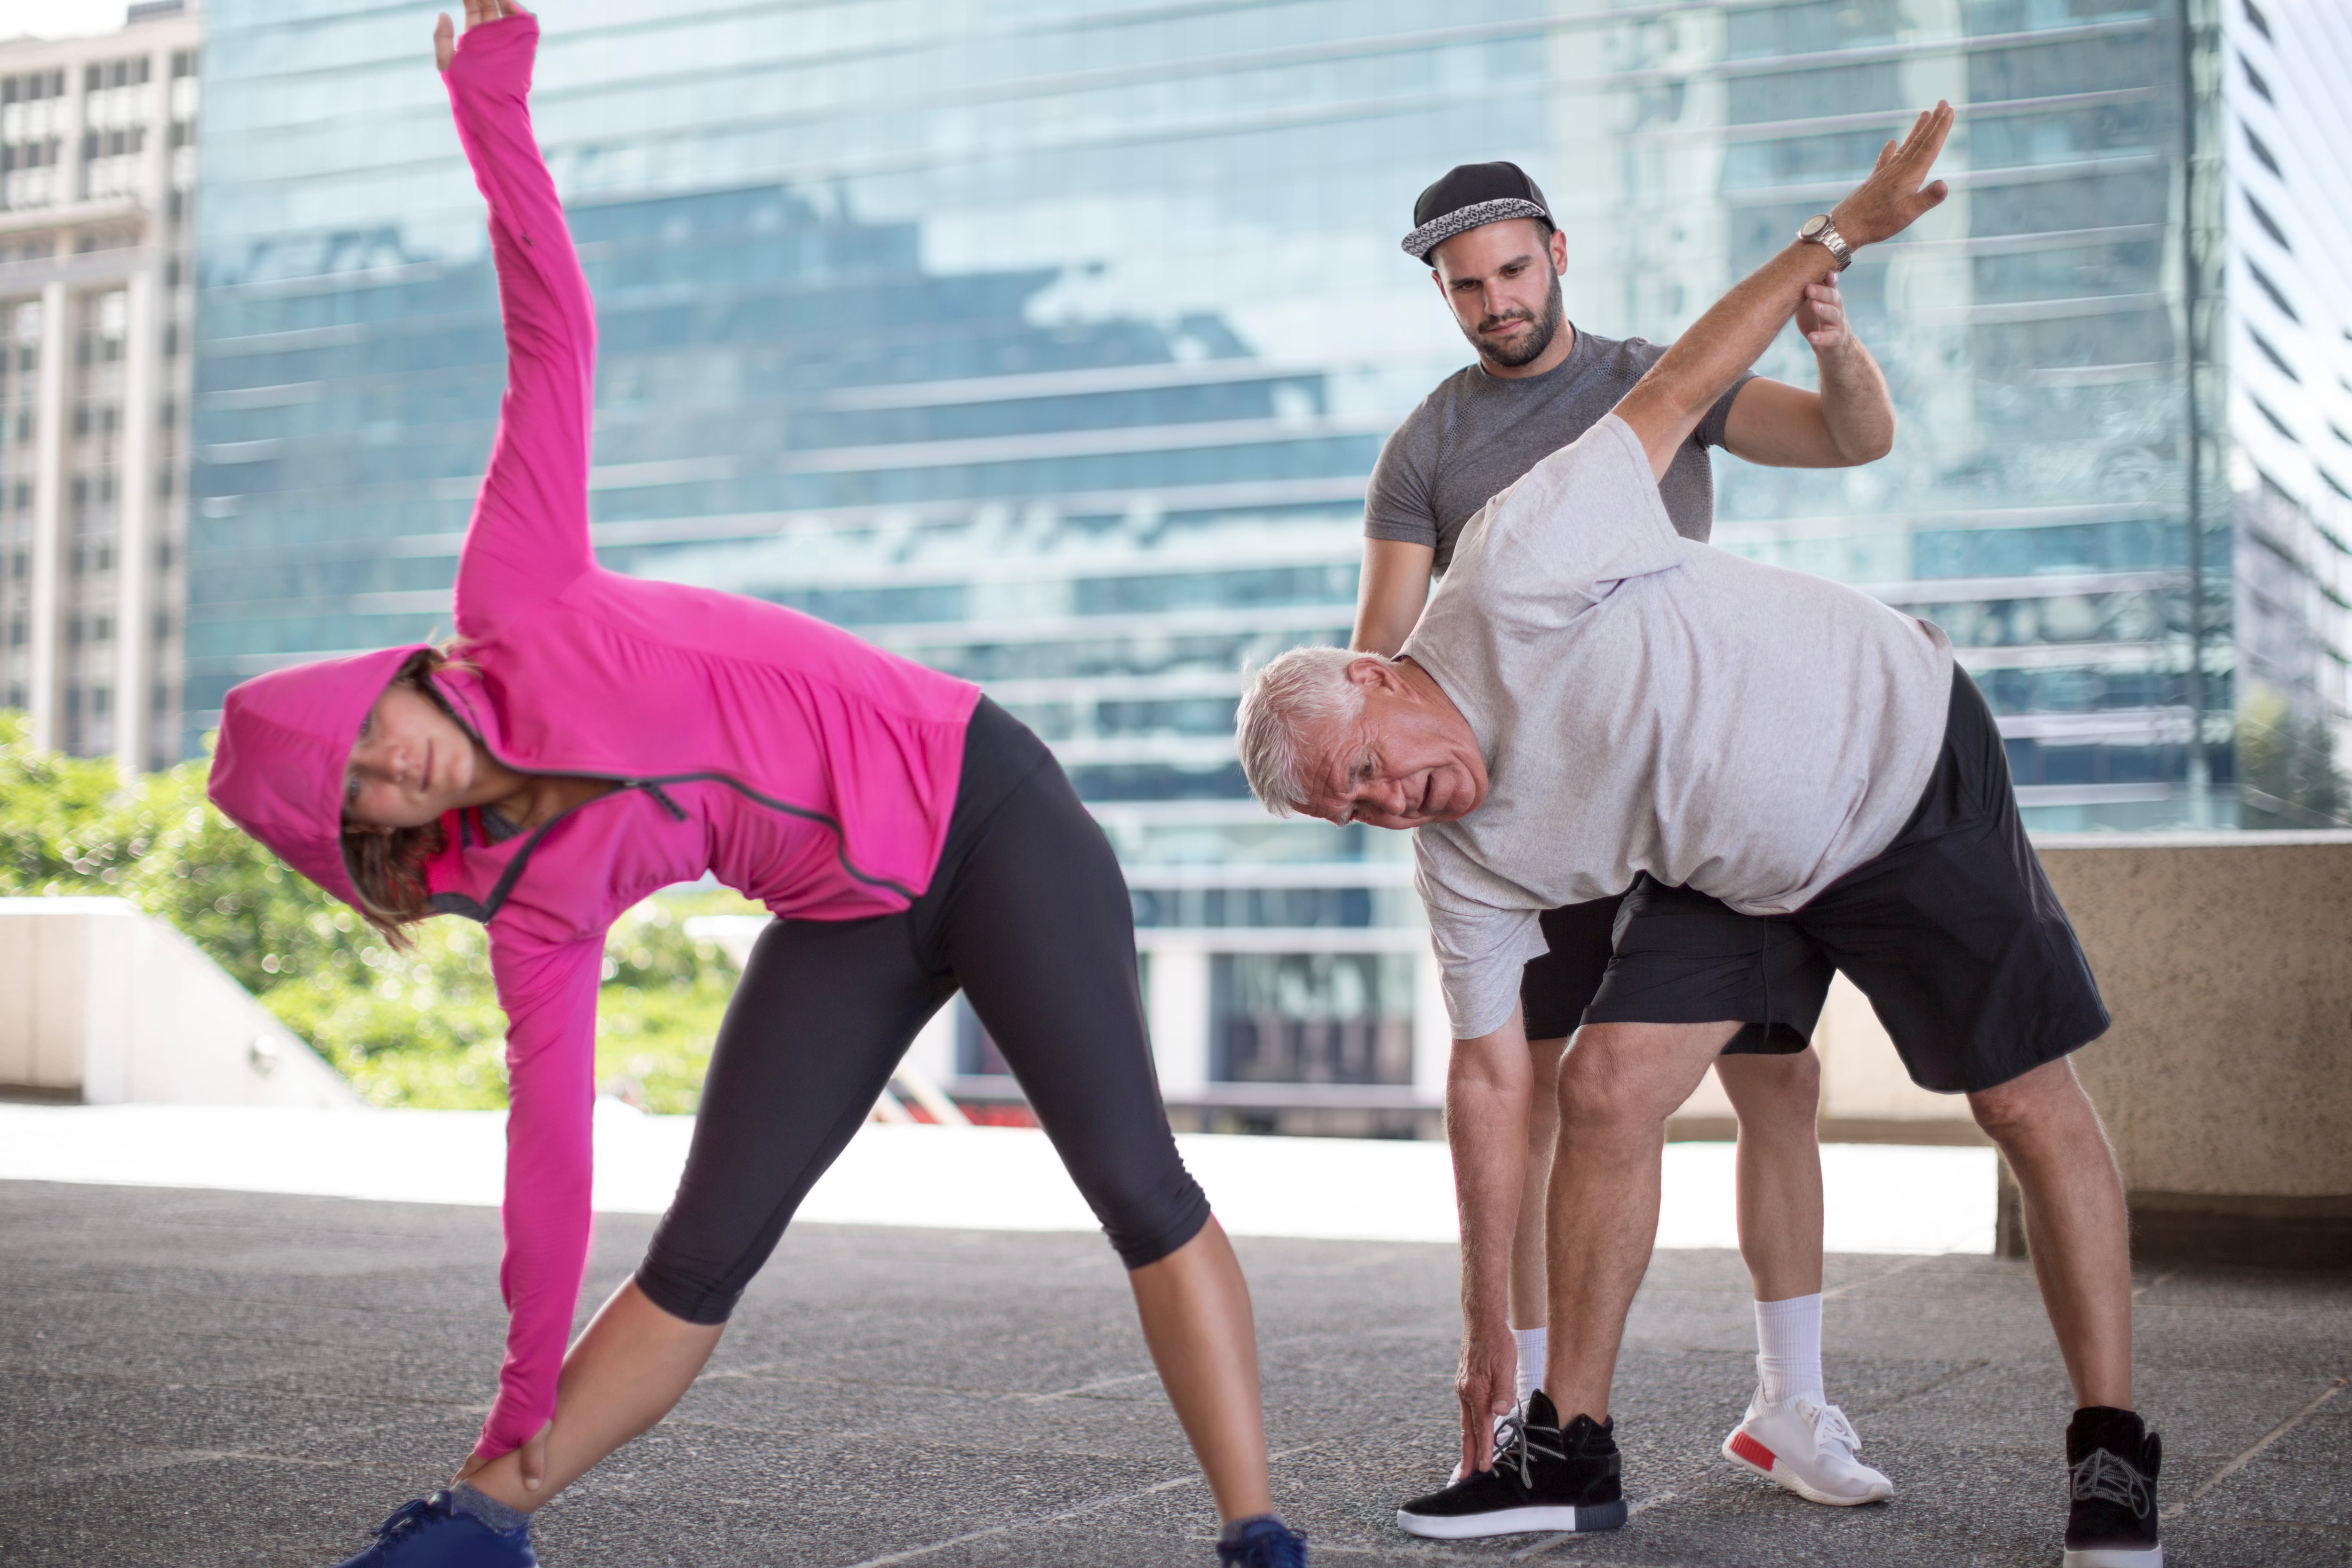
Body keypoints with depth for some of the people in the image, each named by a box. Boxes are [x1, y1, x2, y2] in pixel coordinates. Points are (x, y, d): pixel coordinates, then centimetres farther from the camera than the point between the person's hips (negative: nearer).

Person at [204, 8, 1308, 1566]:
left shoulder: (512, 601, -9)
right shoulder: (530, 895, -1)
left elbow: (553, 334, -6)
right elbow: (551, 1124, 2)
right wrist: (525, 1399, 3)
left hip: (980, 805, -4)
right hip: (850, 925, 4)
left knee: (1131, 1175, -16)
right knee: (706, 1249, 0)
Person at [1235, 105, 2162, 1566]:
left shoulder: (1515, 579, -28)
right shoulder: (1463, 862, -10)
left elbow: (1672, 392, -17)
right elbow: (1496, 1085, -5)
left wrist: (1846, 228, -11)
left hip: (1905, 756, -5)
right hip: (1739, 873, 5)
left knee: (2035, 1108, -3)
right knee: (1608, 1086, -8)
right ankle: (1571, 1445, 4)